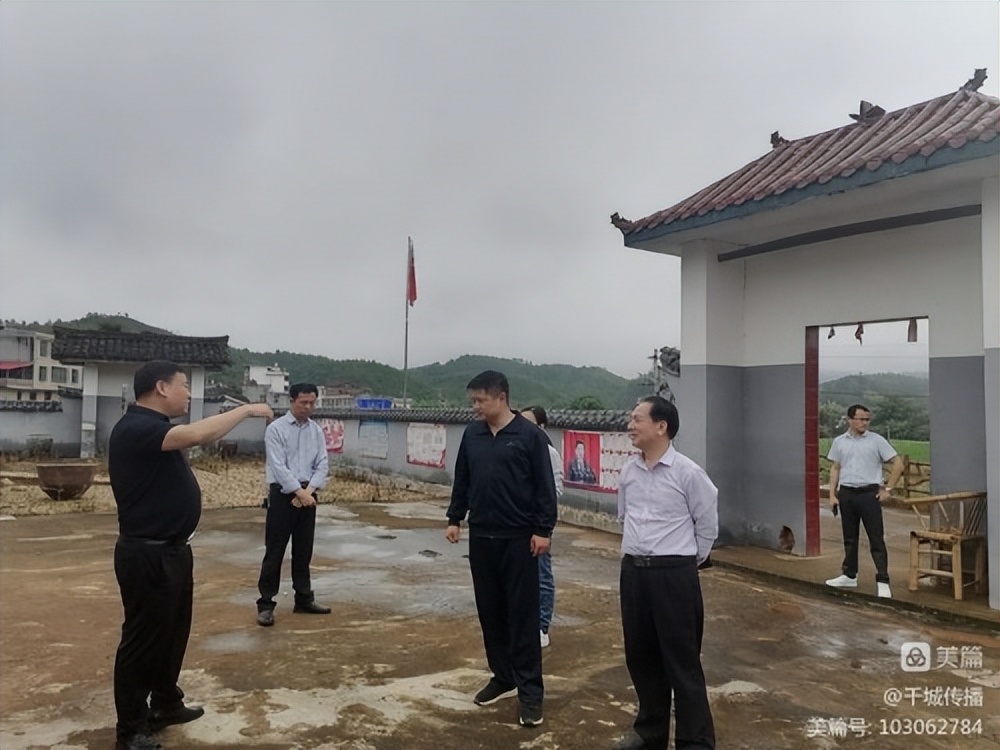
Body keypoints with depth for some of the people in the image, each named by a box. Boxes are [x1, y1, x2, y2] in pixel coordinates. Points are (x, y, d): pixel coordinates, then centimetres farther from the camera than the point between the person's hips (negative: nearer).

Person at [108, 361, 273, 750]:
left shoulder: (153, 427, 12)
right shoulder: (135, 428, -21)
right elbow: (198, 434, -37)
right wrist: (247, 409, -24)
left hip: (172, 550, 10)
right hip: (147, 555, -10)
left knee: (174, 632, 20)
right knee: (143, 640, 2)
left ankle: (166, 705, 37)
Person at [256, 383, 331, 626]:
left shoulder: (317, 431, 7)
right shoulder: (276, 429, -7)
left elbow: (323, 464, 3)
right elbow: (278, 467, -14)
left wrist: (308, 490, -11)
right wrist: (299, 492, -17)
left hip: (307, 494, 5)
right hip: (283, 494, -5)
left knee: (304, 550, 13)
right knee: (275, 551, -1)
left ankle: (304, 599, 24)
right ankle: (265, 604, 7)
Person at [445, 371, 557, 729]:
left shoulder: (529, 435, -8)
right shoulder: (472, 434, 6)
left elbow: (544, 487, -8)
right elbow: (461, 481, 14)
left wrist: (543, 530, -11)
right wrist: (455, 518, 9)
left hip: (518, 538, -5)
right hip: (481, 537, 5)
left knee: (522, 614, 0)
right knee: (490, 611, 13)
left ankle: (530, 689, 9)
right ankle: (502, 676, 28)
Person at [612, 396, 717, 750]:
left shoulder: (687, 472, -11)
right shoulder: (628, 470, 6)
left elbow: (708, 524, -2)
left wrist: (686, 562, 3)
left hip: (674, 574, -6)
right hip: (633, 571, 6)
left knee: (682, 661, 3)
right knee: (640, 656, 16)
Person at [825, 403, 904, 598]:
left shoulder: (876, 440, -4)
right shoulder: (839, 442, 6)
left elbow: (898, 464, -2)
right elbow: (835, 469, 11)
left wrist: (888, 489, -5)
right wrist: (832, 495, 5)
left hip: (869, 493, -4)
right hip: (846, 494, 4)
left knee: (876, 539, -3)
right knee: (849, 538, 14)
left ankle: (882, 581, 0)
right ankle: (849, 575, 25)